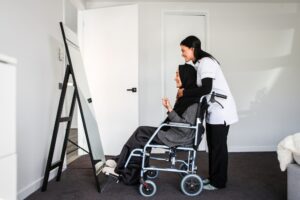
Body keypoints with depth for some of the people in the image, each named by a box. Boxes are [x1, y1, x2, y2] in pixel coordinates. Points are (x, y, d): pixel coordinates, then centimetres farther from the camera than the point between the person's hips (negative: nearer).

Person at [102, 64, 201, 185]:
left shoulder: (192, 99, -19)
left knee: (140, 135, -7)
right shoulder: (186, 95, 10)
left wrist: (170, 110, -28)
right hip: (174, 132, 9)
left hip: (179, 137, -9)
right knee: (141, 132, 0)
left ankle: (121, 169, 9)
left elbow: (185, 127, -24)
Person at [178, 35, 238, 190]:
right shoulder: (198, 64, 12)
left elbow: (206, 89, -25)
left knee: (218, 146, 0)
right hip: (212, 110, 9)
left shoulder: (206, 62, -17)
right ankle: (212, 177, 26)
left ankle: (218, 182, 13)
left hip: (221, 109, -9)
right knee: (212, 145, 14)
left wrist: (184, 93, -16)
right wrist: (185, 90, 2)